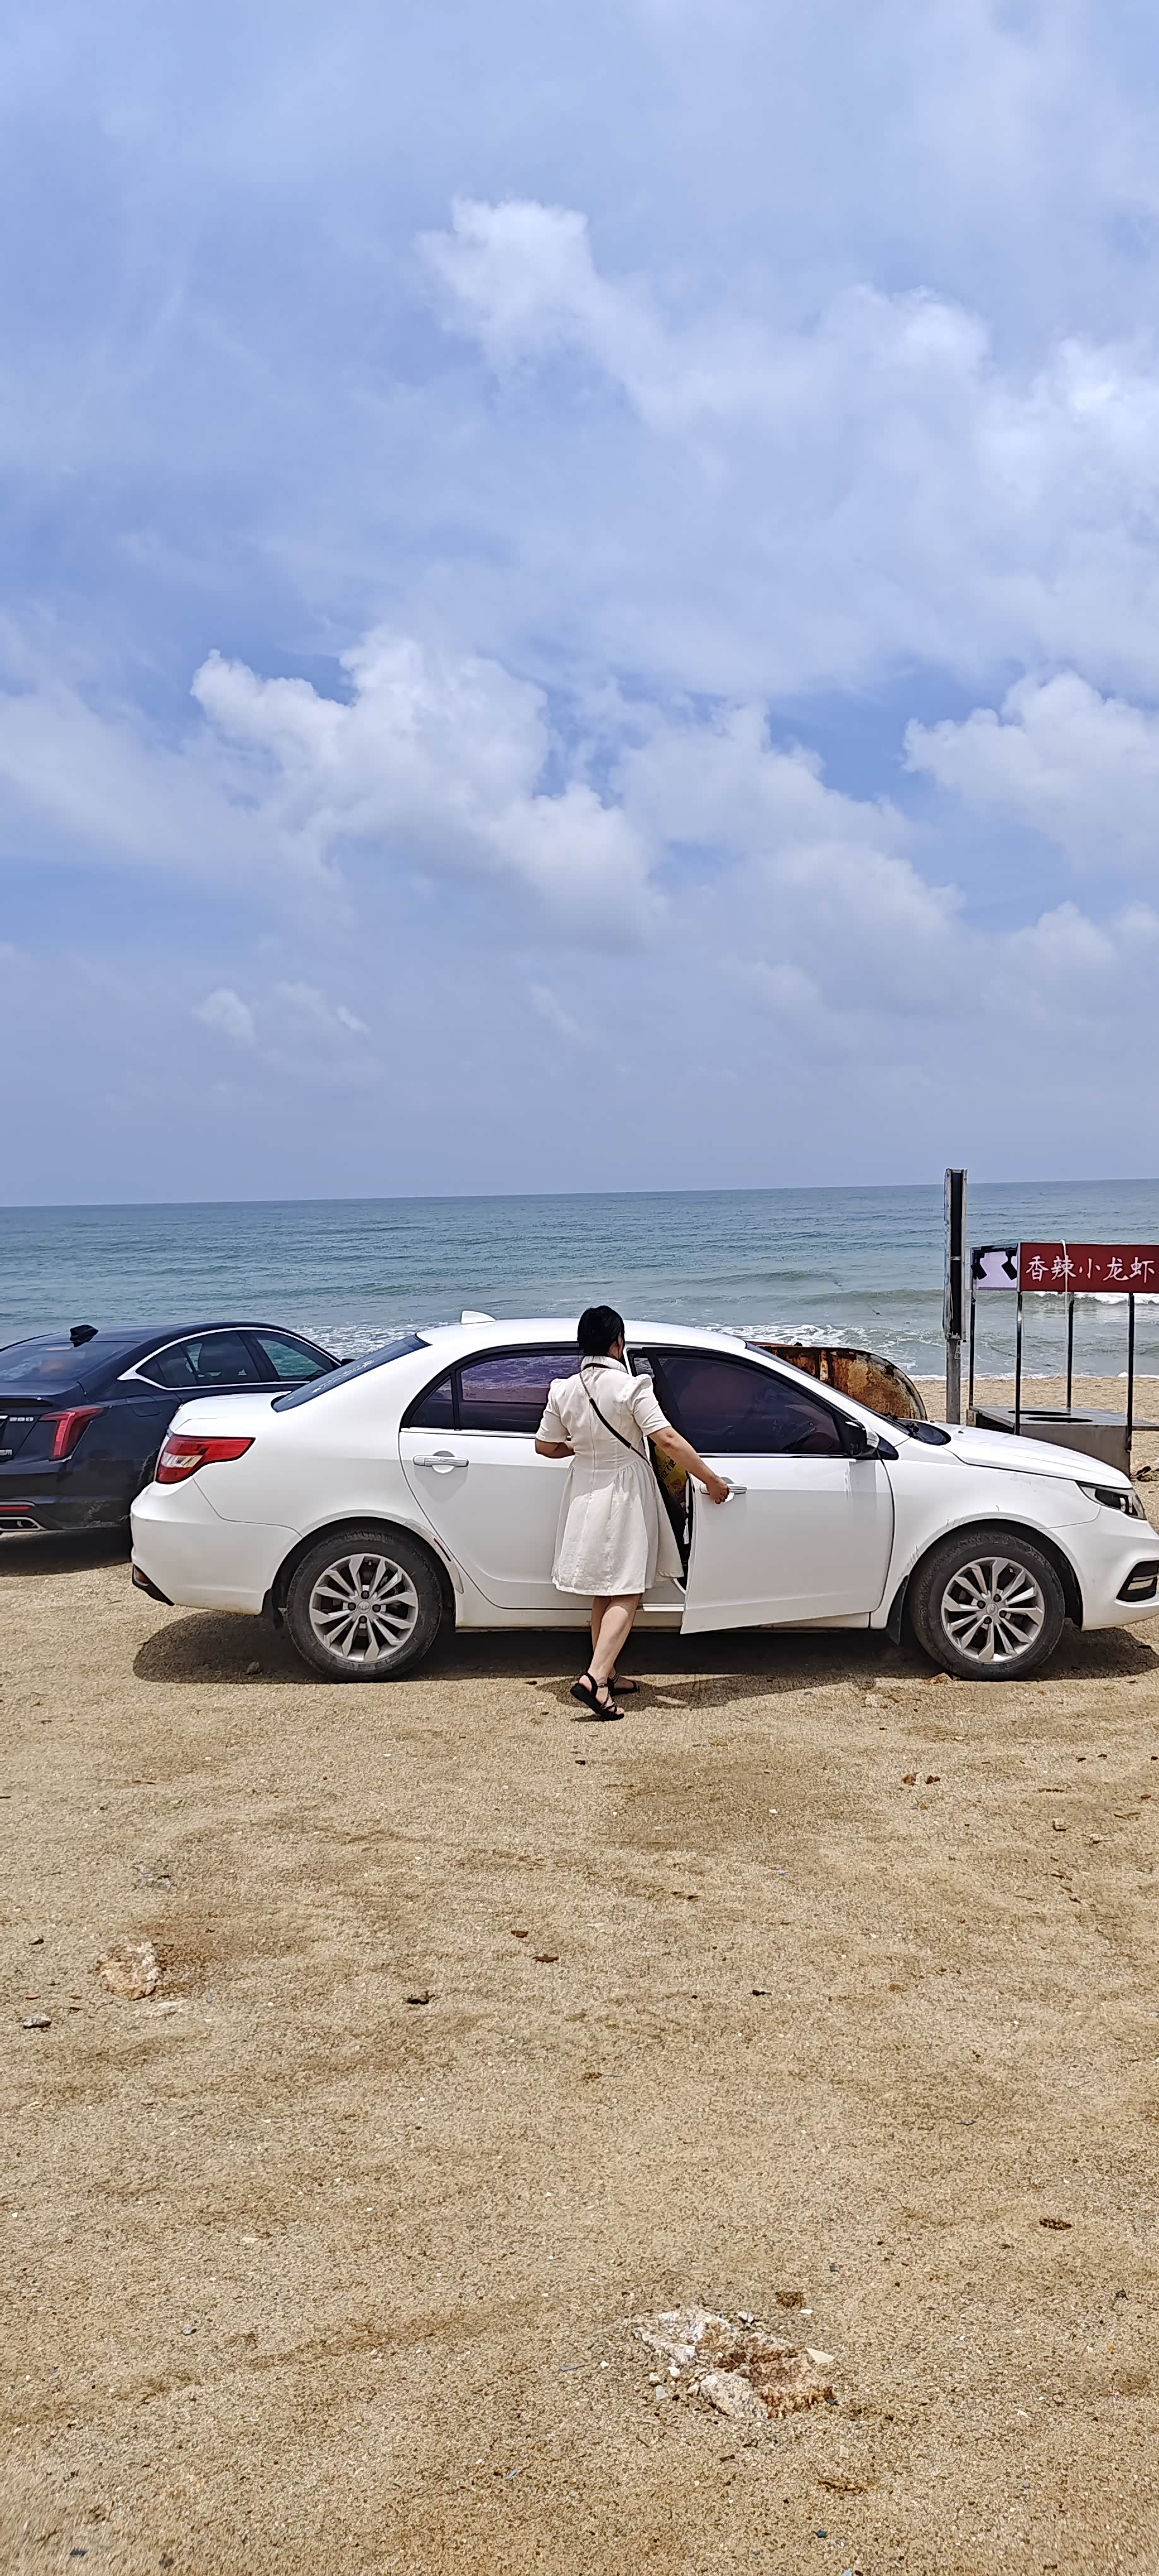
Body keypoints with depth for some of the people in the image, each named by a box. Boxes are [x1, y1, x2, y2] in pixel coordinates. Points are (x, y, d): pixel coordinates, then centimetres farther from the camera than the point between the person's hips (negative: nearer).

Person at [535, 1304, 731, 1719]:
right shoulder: (631, 1387, -18)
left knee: (604, 1592, 17)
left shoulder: (563, 1390, -3)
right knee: (627, 1594, -3)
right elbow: (668, 1440, -22)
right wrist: (712, 1481, -15)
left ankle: (606, 1676, 24)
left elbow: (545, 1446, 6)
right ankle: (595, 1678, -17)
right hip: (626, 1493, -6)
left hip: (585, 1491, 6)